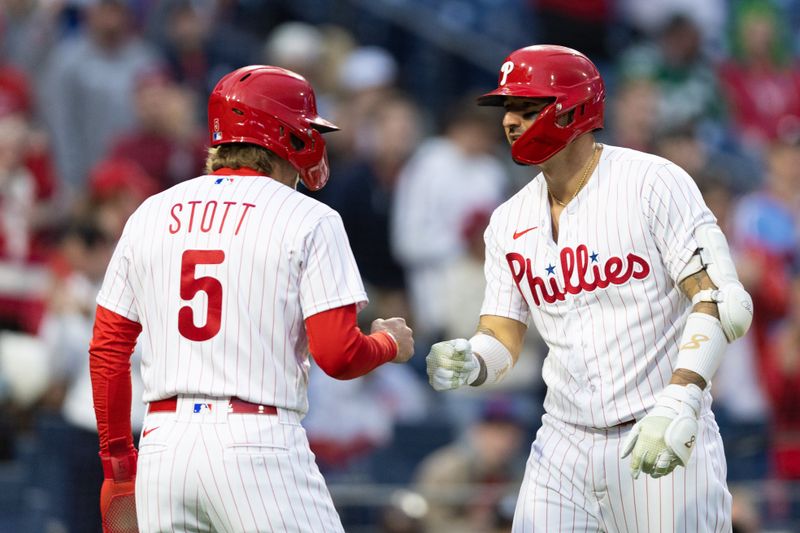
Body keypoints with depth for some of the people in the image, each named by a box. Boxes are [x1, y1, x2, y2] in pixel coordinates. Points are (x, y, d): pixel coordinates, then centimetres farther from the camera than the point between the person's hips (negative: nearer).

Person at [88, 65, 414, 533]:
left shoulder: (151, 214, 13)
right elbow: (337, 356, -8)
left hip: (163, 442, 5)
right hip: (257, 442, -5)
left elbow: (107, 349, 14)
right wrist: (391, 344, 14)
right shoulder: (309, 220, -2)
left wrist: (118, 459, 24)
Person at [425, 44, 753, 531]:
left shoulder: (653, 183, -8)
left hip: (666, 439, -5)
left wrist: (678, 404, -27)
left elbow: (723, 301, -15)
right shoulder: (510, 222, 10)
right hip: (564, 446, 5)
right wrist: (468, 365, -14)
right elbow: (501, 340, 10)